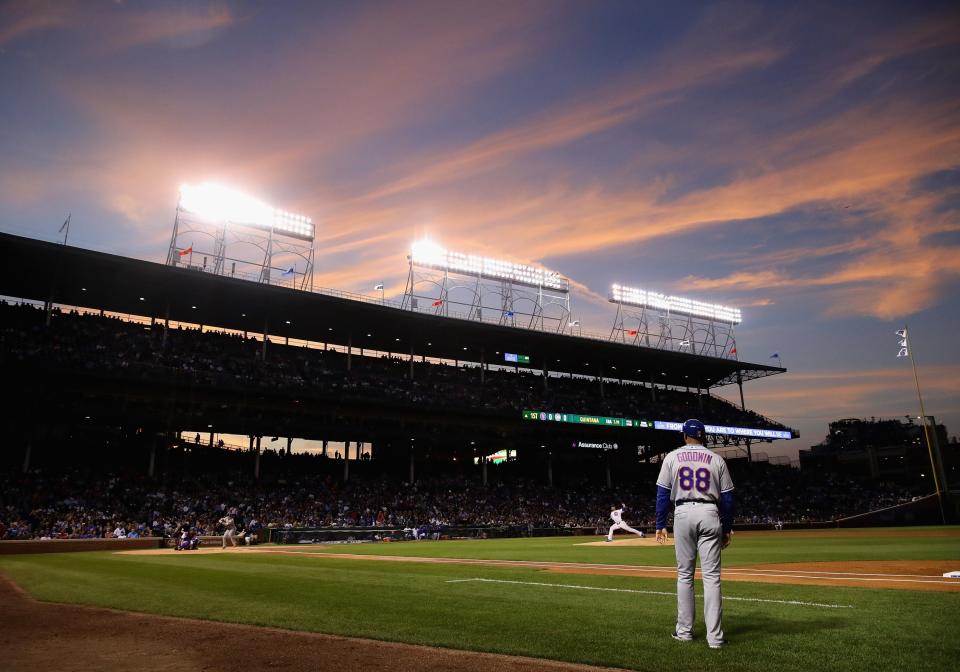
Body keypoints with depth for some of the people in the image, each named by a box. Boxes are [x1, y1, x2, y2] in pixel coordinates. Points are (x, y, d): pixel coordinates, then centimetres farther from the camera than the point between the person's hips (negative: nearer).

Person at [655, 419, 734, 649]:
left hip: (683, 513, 0)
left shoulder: (672, 457, 5)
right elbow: (727, 497, 7)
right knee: (711, 576, 1)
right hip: (709, 513, 0)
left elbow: (663, 493, 2)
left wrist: (661, 524, 7)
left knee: (685, 574, 10)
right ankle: (715, 636, 0)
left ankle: (684, 630, 15)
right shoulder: (716, 459, 7)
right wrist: (727, 528, 13)